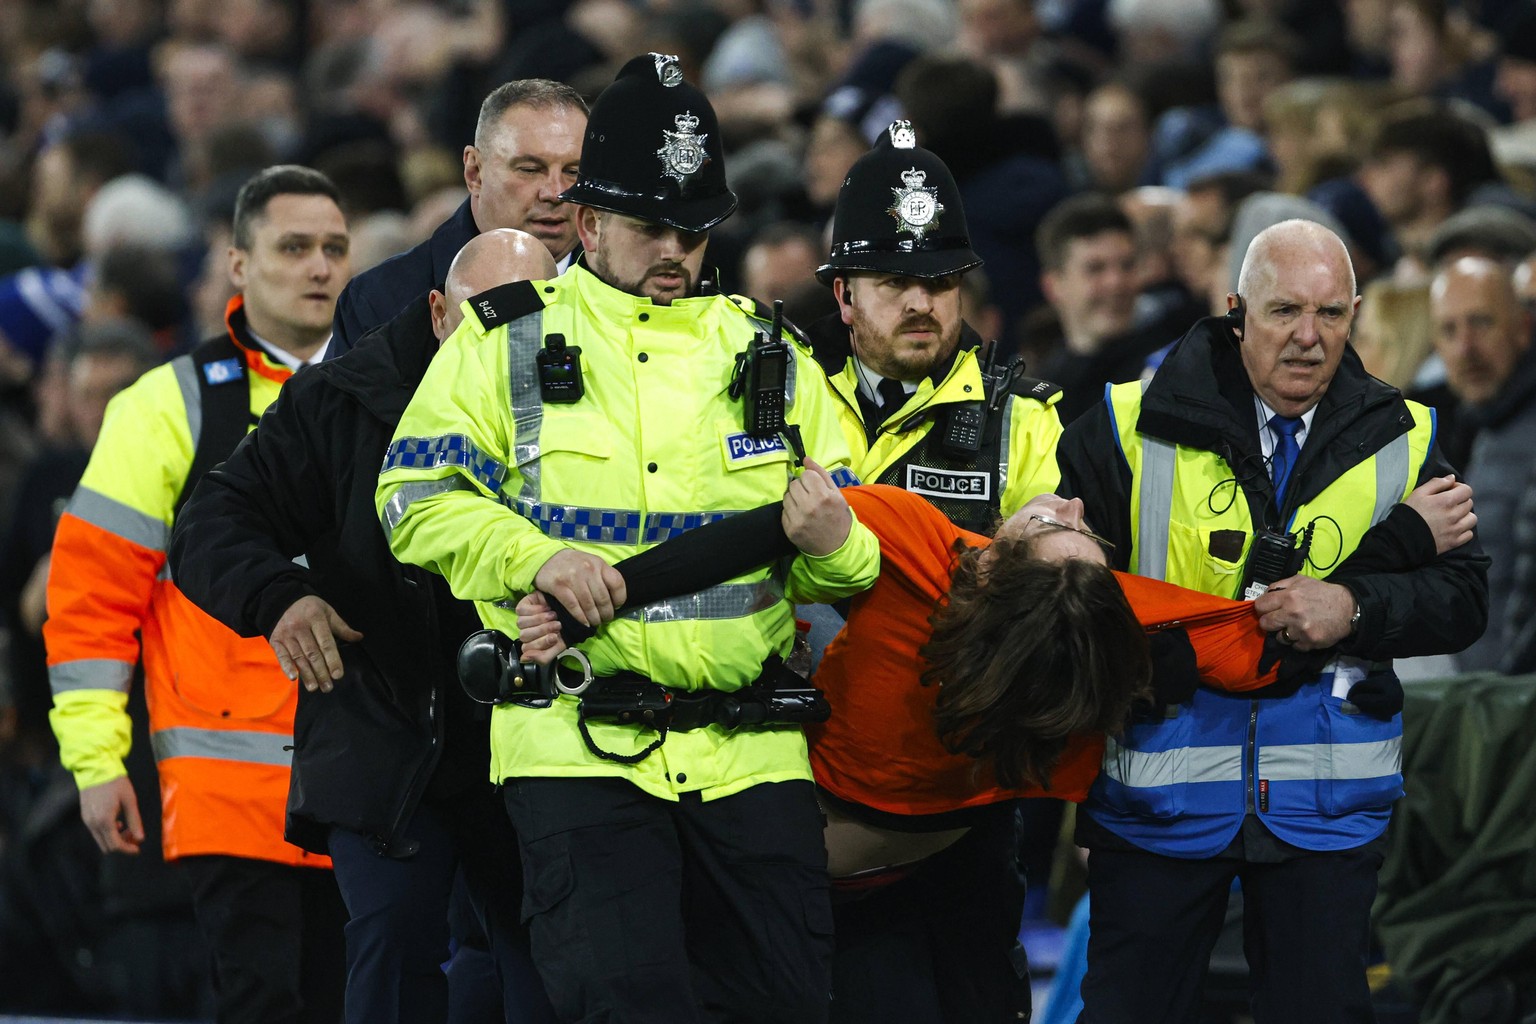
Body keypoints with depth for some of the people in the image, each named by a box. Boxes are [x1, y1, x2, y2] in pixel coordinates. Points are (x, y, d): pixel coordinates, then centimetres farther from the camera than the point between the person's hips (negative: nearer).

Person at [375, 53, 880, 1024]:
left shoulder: (771, 359, 15)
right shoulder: (505, 341, 7)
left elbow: (847, 574, 15)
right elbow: (416, 499, 0)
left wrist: (829, 539, -10)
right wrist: (533, 555, -16)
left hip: (749, 751, 3)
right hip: (578, 744, -3)